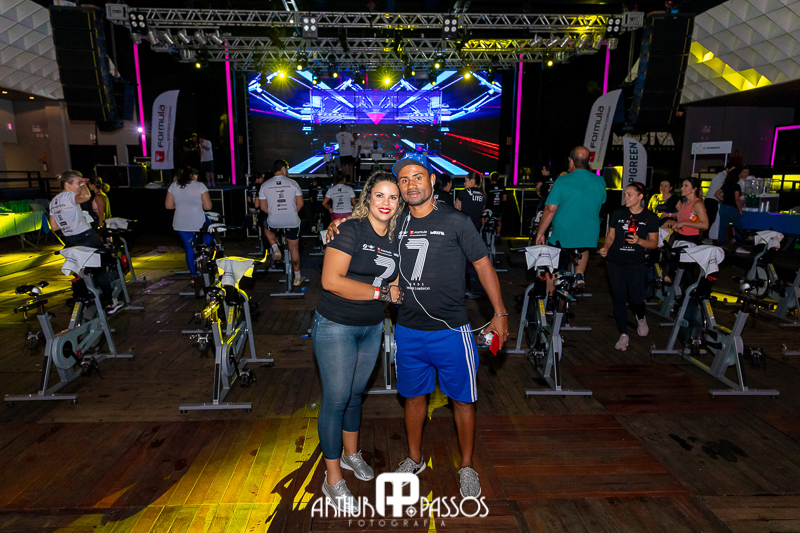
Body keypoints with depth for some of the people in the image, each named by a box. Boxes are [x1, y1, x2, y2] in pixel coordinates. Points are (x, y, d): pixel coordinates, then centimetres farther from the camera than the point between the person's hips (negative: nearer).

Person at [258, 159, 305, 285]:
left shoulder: (264, 185, 0)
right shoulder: (293, 183, -3)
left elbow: (263, 207, 2)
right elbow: (300, 204, -1)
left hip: (274, 222, 1)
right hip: (292, 222, -1)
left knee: (267, 227, 37)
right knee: (294, 249, 12)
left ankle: (275, 249, 17)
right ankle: (297, 278, 18)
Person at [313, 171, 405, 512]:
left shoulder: (394, 238, 4)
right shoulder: (351, 230, -16)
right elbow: (331, 280, -25)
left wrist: (398, 293, -2)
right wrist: (383, 292, -21)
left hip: (372, 327, 6)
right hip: (336, 327, -6)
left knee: (356, 393, 21)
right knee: (336, 399, 2)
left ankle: (350, 453, 44)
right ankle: (332, 480, 19)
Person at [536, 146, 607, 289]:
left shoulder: (561, 181, -12)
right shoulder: (600, 182, 0)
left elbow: (550, 209, -15)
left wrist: (540, 232, -7)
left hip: (563, 235, -3)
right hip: (590, 235, 4)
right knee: (583, 250, 38)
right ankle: (579, 276, 20)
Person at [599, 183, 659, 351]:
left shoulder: (650, 217, 0)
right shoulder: (618, 213, 5)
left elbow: (654, 243, 1)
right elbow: (611, 236, 9)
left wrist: (639, 241, -18)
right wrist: (605, 247, -11)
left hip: (636, 263, -1)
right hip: (615, 262, 2)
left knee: (636, 299, -4)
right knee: (619, 298, 1)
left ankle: (641, 318, 32)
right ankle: (623, 334, 12)